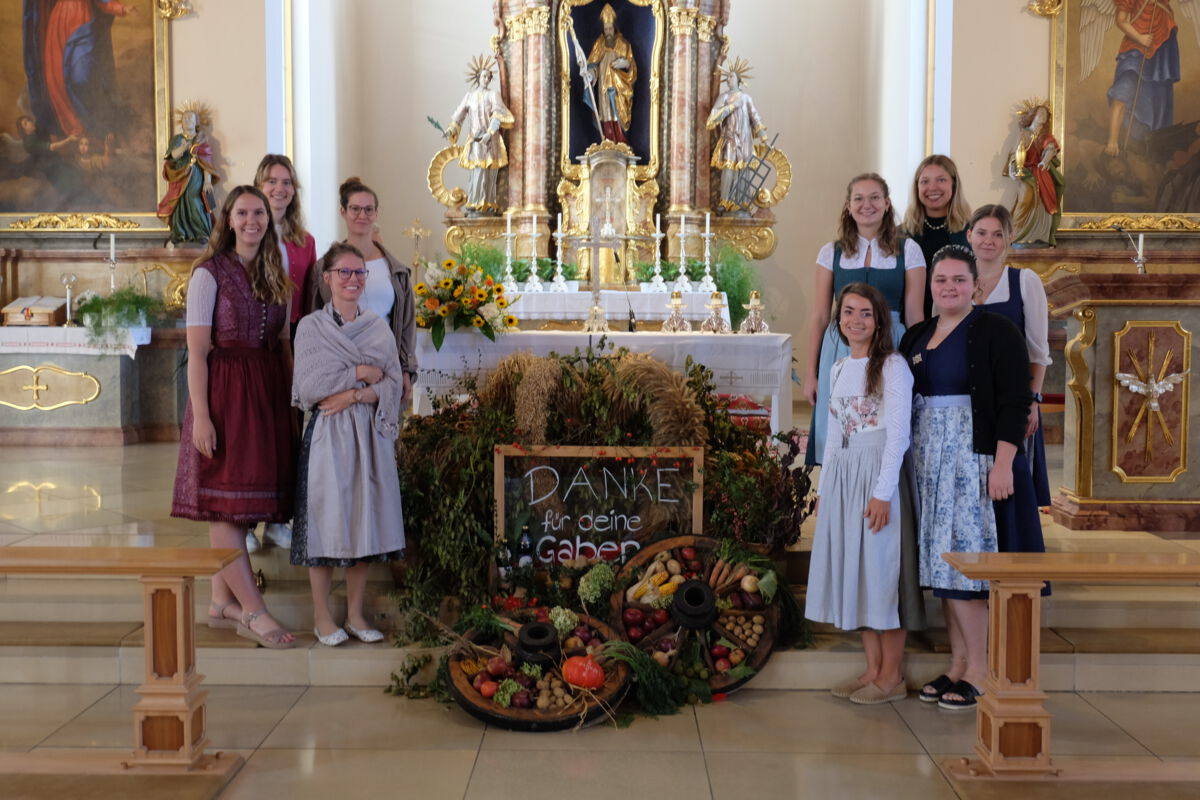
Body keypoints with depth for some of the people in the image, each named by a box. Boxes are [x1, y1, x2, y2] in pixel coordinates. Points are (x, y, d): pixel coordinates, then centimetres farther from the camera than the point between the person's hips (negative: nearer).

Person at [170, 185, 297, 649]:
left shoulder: (275, 277, 14)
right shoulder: (210, 273, -4)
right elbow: (197, 351, -9)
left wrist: (293, 399, 7)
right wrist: (200, 415, -16)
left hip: (267, 392, 6)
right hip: (224, 389, -6)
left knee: (240, 505, 9)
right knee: (225, 502, -5)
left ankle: (222, 604, 18)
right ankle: (254, 612, -3)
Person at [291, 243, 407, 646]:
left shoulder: (379, 327, 10)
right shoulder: (311, 326, 1)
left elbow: (394, 385, 3)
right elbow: (309, 385, -10)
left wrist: (354, 395, -13)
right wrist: (363, 372, -8)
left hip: (370, 434, 3)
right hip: (328, 434, -3)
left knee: (364, 520, 5)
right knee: (326, 521, -1)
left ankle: (355, 613, 16)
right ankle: (322, 616, 10)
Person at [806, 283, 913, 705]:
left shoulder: (892, 366, -7)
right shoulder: (838, 369, 14)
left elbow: (898, 433, -12)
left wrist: (883, 492, -17)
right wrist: (824, 487, 15)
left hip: (878, 473, -7)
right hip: (841, 475, 7)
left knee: (880, 570, -2)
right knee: (853, 571, 8)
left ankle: (891, 676, 7)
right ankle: (873, 668, 17)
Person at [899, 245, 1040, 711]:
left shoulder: (997, 332, -5)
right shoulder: (916, 336, 13)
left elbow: (1014, 404, -11)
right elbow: (902, 400, 16)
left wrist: (1003, 464, -19)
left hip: (975, 460, -6)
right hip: (928, 462, 6)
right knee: (941, 564, 7)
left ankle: (979, 671, 3)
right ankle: (958, 664, 16)